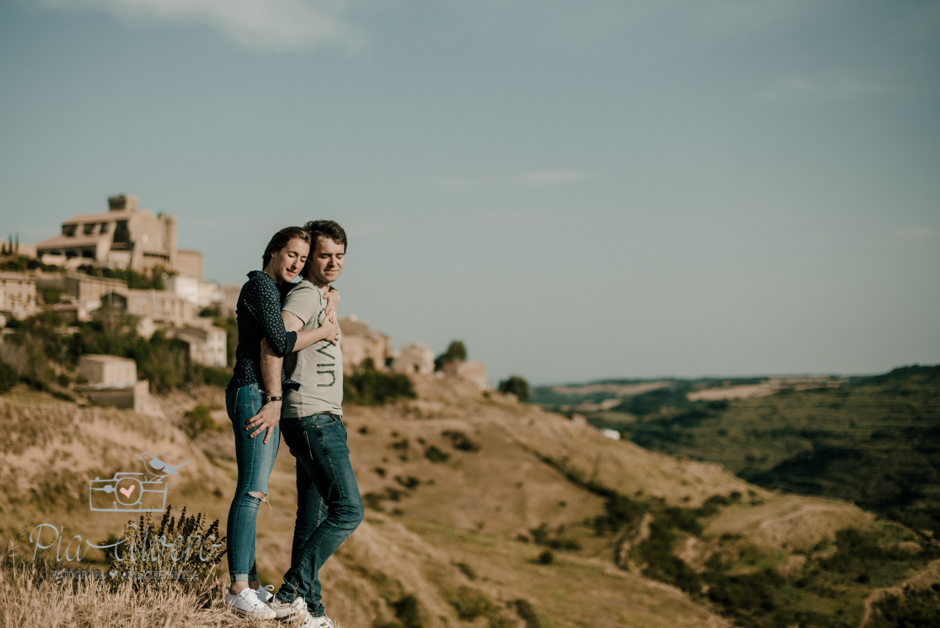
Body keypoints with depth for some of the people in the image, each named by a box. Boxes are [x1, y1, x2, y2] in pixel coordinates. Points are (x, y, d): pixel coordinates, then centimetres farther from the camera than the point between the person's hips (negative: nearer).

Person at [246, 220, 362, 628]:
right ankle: (292, 593, -11)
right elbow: (271, 345, -25)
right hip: (313, 420, -10)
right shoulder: (306, 295, -11)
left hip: (324, 421, 10)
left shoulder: (321, 298, 21)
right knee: (348, 510, -14)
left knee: (313, 518, 10)